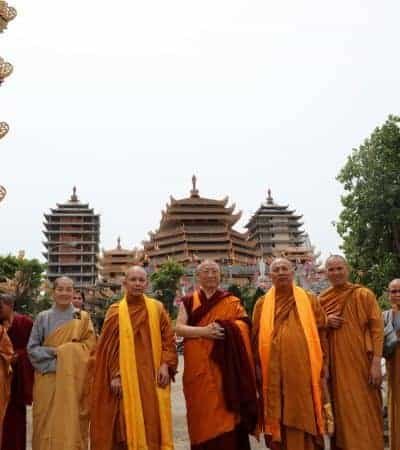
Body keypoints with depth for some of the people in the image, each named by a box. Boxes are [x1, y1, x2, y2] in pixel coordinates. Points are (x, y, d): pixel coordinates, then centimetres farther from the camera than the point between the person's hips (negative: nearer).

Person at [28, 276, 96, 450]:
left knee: (72, 424, 0)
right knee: (48, 426, 1)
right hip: (48, 379, 0)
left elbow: (90, 345, 0)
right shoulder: (43, 317, 6)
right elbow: (32, 348, 3)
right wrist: (54, 352, -12)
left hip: (74, 381, 0)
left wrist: (64, 352, -12)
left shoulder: (83, 317, 6)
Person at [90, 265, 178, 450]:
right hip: (125, 376, -1)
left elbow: (168, 338, 6)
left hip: (152, 374, 1)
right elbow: (110, 346, 1)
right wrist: (114, 375, -7)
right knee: (128, 424, 0)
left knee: (153, 421, 3)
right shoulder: (115, 311, 3)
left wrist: (165, 364, -7)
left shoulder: (157, 308, 6)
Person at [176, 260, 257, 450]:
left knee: (225, 415, -2)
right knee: (202, 414, 4)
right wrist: (204, 330, -16)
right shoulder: (188, 301, 8)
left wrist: (225, 328, -19)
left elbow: (245, 324, -1)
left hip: (225, 368, 0)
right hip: (198, 368, 1)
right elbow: (178, 328, -2)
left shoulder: (232, 302, 8)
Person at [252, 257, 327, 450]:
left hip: (303, 369, 0)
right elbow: (256, 337, 6)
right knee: (278, 418, 5)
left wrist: (322, 364, 2)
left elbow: (322, 331, 7)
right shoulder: (262, 304, 7)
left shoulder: (310, 299, 7)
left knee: (304, 417, 3)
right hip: (274, 371, 0)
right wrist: (258, 365, 0)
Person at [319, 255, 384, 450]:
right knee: (341, 410, 9)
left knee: (363, 410, 0)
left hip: (360, 361, -3)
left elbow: (377, 328, -6)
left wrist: (376, 362, -13)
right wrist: (325, 322, -6)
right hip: (335, 363, 3)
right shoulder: (321, 300, 8)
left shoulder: (364, 294, -2)